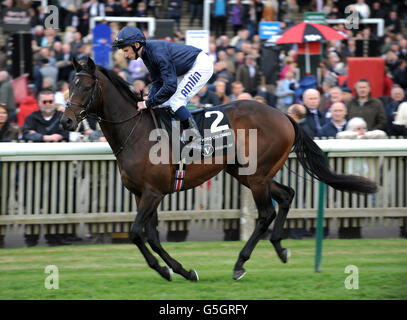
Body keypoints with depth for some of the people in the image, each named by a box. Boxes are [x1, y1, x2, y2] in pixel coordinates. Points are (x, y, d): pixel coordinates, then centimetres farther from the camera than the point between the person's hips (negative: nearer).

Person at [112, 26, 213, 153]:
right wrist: (149, 100, -10)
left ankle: (197, 141, -19)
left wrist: (148, 103, -29)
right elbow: (157, 82, 6)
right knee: (165, 104, 8)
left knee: (176, 101, -19)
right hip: (188, 70, 10)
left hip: (201, 65, -10)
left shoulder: (158, 53, -31)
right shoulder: (146, 53, -1)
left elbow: (170, 86, -34)